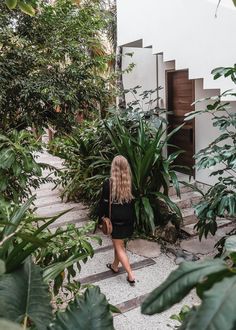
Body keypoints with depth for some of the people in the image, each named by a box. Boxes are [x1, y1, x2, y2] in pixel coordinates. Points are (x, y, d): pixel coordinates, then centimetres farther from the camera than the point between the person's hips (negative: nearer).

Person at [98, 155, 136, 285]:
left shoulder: (108, 183, -19)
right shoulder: (129, 183, -7)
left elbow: (104, 202, -13)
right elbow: (132, 201, 2)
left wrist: (101, 217, 2)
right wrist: (132, 219, 13)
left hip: (116, 220, -5)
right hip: (128, 219, 5)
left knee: (119, 247, 7)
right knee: (119, 243, 24)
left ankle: (131, 275, 4)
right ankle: (115, 265, 42)